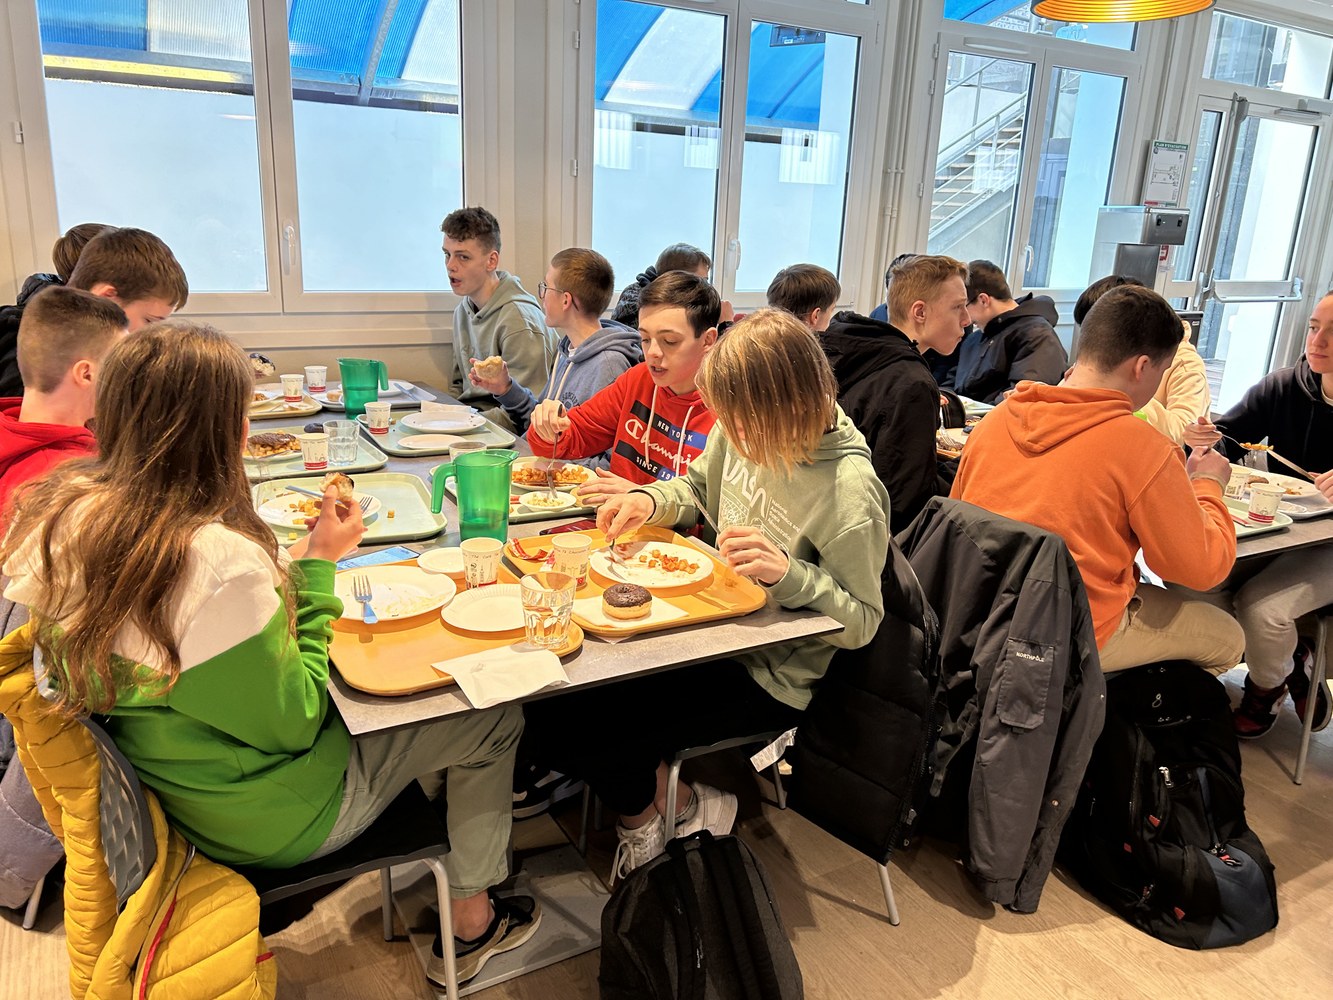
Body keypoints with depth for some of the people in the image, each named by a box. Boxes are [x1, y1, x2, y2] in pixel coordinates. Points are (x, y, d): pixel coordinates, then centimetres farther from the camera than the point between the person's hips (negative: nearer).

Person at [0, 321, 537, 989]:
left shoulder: (59, 514, -11)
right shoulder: (219, 562, -37)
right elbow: (291, 726, -23)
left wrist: (292, 564, -2)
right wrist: (318, 568, -18)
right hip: (266, 819, -8)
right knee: (496, 717, 7)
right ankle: (471, 922, 28)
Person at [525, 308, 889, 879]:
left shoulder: (849, 491, -26)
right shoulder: (744, 431, -7)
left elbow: (861, 622, -17)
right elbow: (699, 486, 14)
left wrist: (789, 573, -33)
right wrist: (651, 500, -7)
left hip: (766, 676, -7)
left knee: (567, 724, -14)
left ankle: (677, 805, 16)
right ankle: (642, 809, 20)